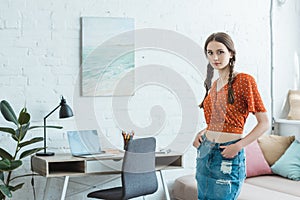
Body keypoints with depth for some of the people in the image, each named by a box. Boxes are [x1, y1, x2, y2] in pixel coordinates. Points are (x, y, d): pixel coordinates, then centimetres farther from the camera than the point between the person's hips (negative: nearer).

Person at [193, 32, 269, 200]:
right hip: (205, 153, 7)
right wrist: (202, 133, 8)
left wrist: (238, 146, -19)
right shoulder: (214, 85, 12)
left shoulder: (244, 80, -9)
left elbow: (264, 123, -12)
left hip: (227, 157, -7)